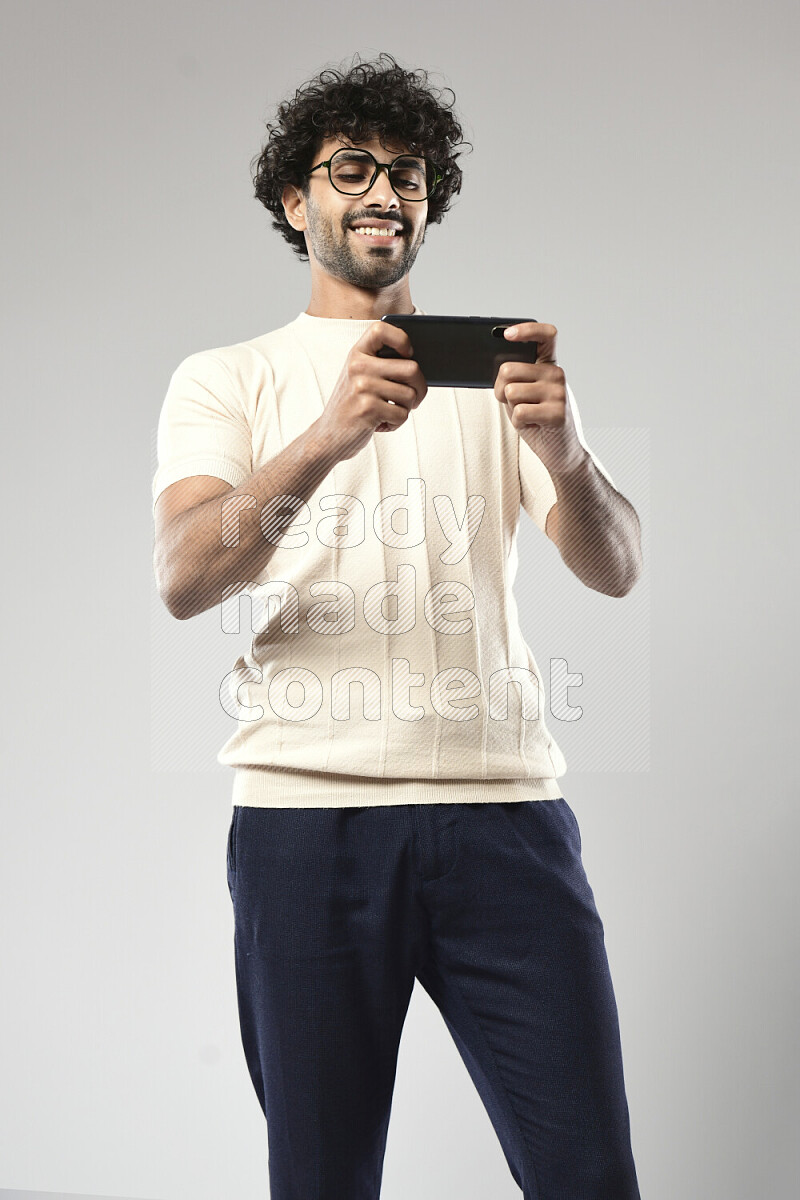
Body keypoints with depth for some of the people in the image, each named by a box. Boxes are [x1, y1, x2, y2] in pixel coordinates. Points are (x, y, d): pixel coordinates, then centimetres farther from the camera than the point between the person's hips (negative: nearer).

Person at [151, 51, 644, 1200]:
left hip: (504, 806, 2)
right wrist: (330, 437, -23)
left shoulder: (497, 373, 18)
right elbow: (185, 580, -6)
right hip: (306, 813, -1)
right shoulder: (226, 380, 12)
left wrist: (564, 454, -19)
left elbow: (615, 568, 4)